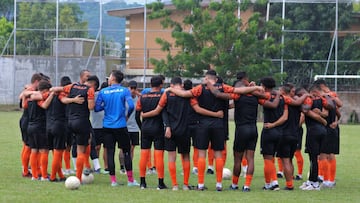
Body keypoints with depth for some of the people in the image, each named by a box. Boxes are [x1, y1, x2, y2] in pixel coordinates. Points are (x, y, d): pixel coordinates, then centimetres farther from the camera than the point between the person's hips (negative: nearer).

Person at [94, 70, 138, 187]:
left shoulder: (103, 92, 1)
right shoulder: (124, 91, -3)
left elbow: (96, 108, 0)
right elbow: (131, 106, -14)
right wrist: (127, 115, 5)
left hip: (107, 126, 1)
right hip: (120, 126, -1)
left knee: (110, 153, 5)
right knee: (126, 152, 7)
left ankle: (113, 180, 2)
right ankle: (130, 180, 7)